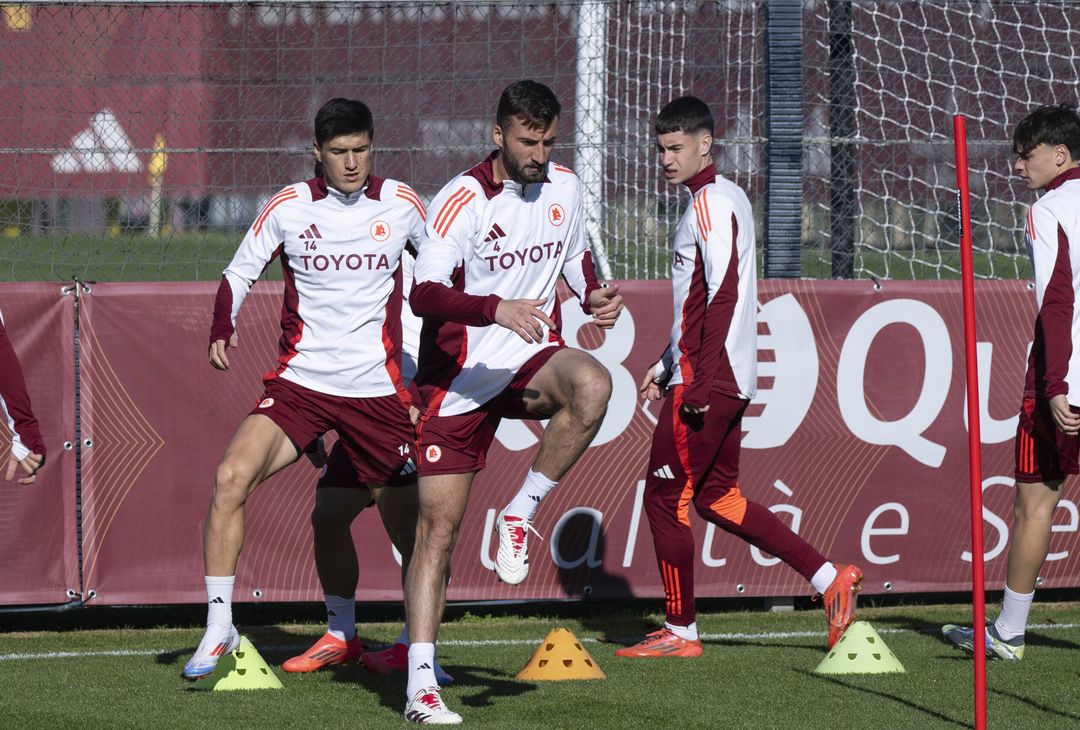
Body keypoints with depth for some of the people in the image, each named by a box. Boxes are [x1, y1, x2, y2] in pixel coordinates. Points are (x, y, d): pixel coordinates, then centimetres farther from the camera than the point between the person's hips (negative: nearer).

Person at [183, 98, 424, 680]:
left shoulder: (401, 205, 1)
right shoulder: (289, 208, -1)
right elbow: (239, 272, 8)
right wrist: (221, 330, -10)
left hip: (377, 389, 1)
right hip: (299, 381, -1)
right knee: (232, 477, -20)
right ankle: (218, 628, -10)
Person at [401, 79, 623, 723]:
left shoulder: (564, 187, 4)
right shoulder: (462, 200, -14)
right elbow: (424, 294, -24)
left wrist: (594, 294, 3)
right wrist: (497, 309, -38)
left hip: (531, 362, 4)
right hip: (459, 377, -4)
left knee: (592, 385, -32)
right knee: (439, 526, -6)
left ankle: (521, 516, -12)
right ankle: (421, 686, -2)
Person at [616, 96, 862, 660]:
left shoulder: (712, 202, -13)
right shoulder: (719, 199, 18)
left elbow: (723, 296, -21)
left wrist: (701, 381, -24)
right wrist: (667, 365, 25)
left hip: (709, 380, -10)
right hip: (727, 379, 10)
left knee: (666, 497, -2)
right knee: (715, 495, 14)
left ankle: (679, 631, 5)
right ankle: (829, 579, 11)